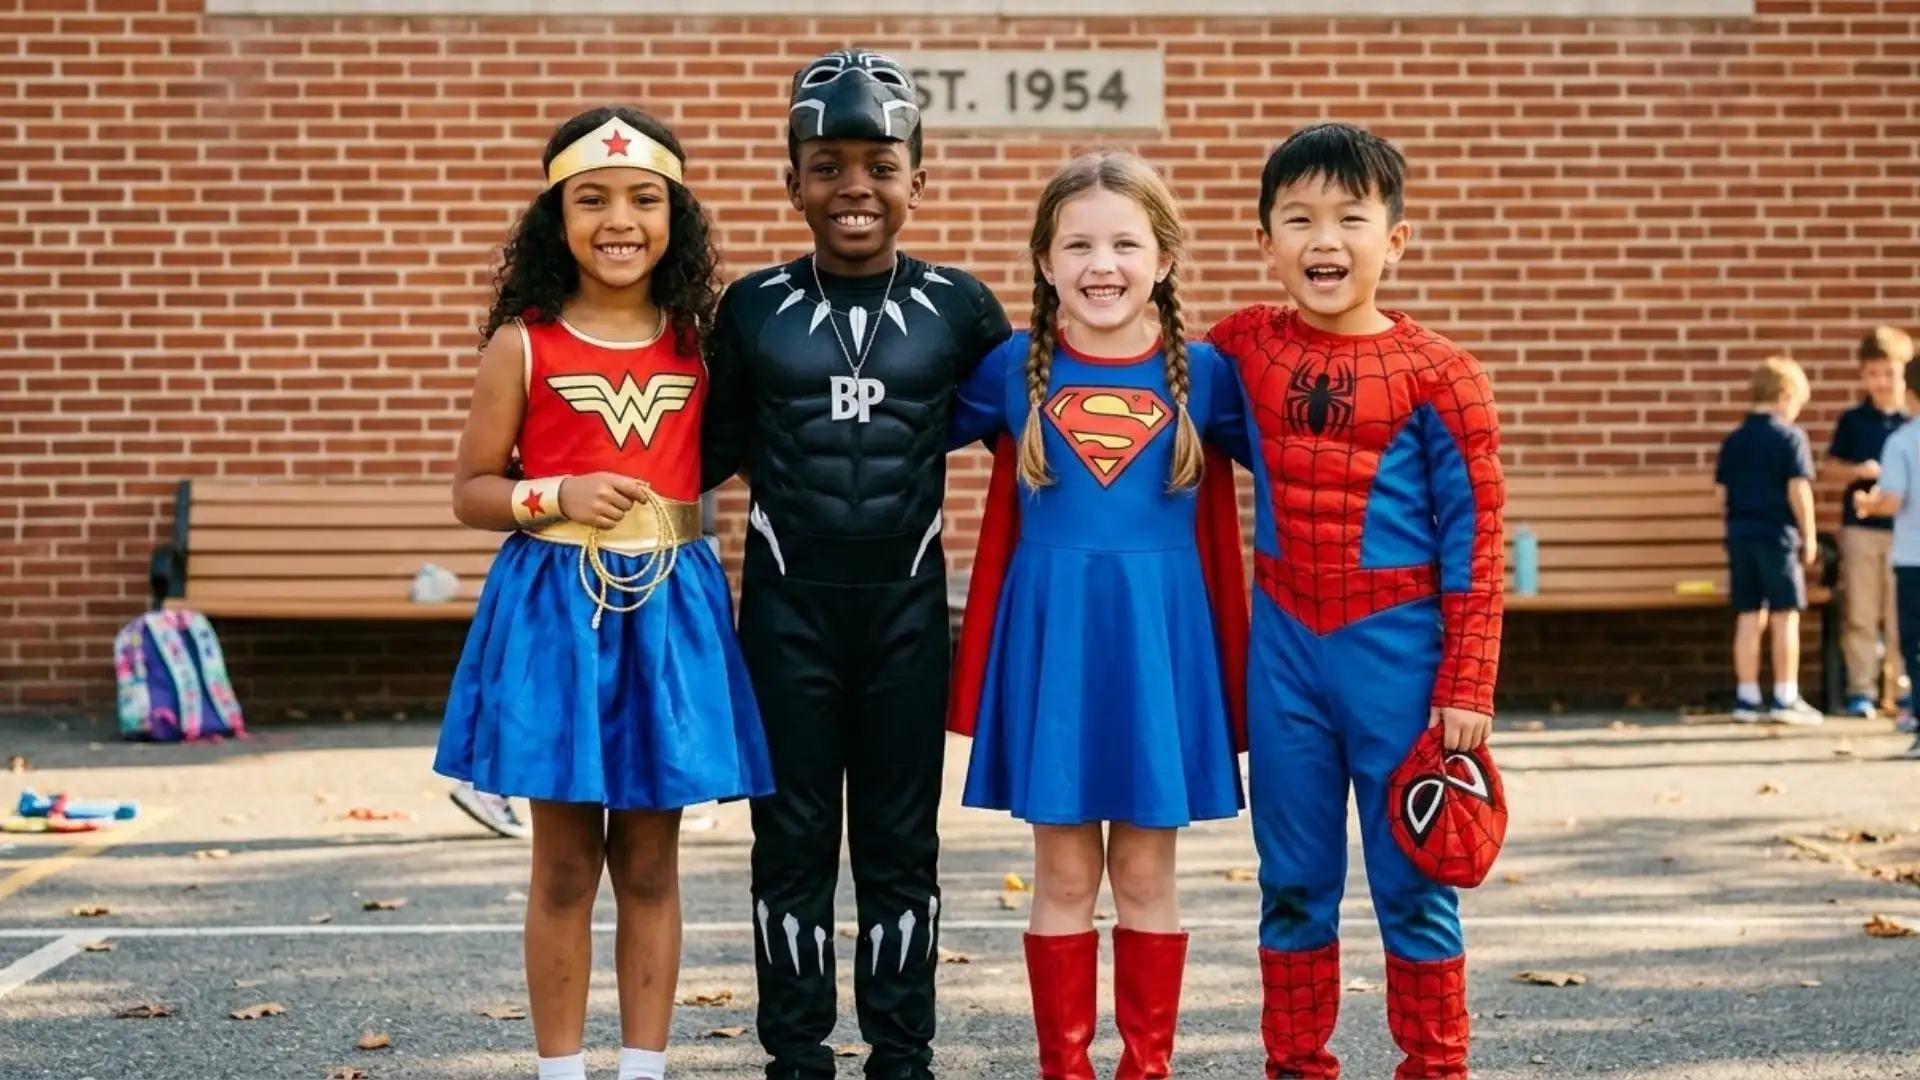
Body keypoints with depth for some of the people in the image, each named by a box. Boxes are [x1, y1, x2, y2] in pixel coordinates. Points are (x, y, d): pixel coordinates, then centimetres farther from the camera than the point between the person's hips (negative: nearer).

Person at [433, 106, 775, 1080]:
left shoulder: (697, 344, 5)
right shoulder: (524, 345, -2)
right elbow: (471, 491, 0)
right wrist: (560, 496, -14)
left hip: (670, 607, 2)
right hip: (556, 604, -2)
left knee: (650, 862, 9)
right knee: (565, 864, 4)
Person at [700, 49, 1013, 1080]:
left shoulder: (957, 305, -1)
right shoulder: (752, 306, -1)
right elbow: (713, 450, 4)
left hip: (906, 607, 0)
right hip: (785, 607, 0)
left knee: (901, 843, 9)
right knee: (792, 841, 7)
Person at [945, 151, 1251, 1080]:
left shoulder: (1202, 374, 0)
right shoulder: (1014, 368, 1)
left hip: (1158, 636, 0)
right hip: (1049, 636, 0)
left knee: (1145, 874, 8)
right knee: (1064, 874, 6)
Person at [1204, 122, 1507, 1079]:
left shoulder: (1437, 375, -8)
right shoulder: (1242, 347, 2)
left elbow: (1474, 543, -6)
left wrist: (1465, 687, -8)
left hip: (1396, 648, -3)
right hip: (1284, 647, 3)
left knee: (1413, 882, 6)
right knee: (1293, 884, 11)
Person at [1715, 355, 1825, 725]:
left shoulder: (1733, 440, 9)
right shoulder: (1790, 437, -7)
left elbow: (1724, 489, 12)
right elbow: (1798, 490, -11)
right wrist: (1810, 536, -4)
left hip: (1739, 534, 5)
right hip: (1778, 534, -5)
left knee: (1749, 617, 9)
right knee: (1785, 616, 2)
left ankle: (1747, 698, 10)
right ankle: (1786, 698, 3)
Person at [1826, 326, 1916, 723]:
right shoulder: (1852, 420, 4)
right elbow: (1831, 467, 5)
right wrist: (1860, 471, -13)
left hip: (1904, 529, 0)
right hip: (1860, 526, 0)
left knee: (1902, 615, 4)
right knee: (1861, 615, 3)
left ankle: (1904, 690, 12)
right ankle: (1861, 691, 8)